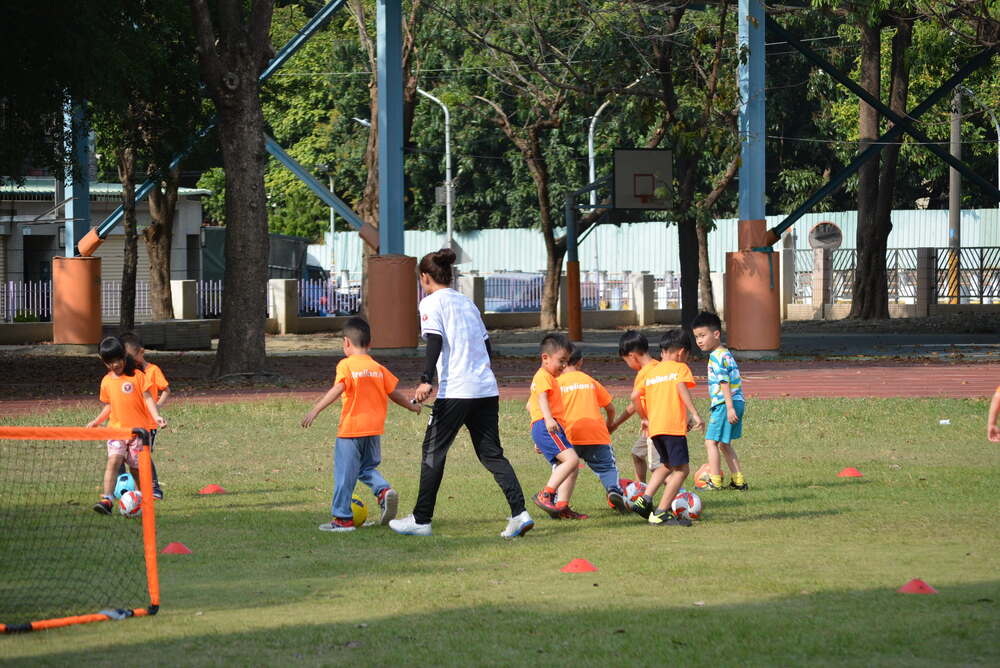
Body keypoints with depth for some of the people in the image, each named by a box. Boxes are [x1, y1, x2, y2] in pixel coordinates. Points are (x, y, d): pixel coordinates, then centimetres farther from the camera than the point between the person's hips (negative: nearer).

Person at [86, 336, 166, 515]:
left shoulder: (137, 376, -3)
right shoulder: (106, 381, 9)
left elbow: (147, 397, -6)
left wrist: (156, 416, -20)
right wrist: (97, 421, 9)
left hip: (138, 428, -2)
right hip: (116, 428, 2)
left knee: (136, 467, 2)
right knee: (113, 460, -18)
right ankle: (107, 499, -27)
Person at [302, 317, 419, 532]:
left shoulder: (346, 365, -7)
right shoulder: (378, 368, 10)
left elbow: (337, 389, -21)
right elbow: (394, 393, 16)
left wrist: (315, 410, -26)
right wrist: (411, 406, 34)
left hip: (351, 428, -6)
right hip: (374, 428, 6)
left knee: (344, 474, 1)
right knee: (367, 468, 22)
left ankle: (342, 518, 5)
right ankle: (384, 490, -6)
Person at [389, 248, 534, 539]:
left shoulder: (431, 302, 0)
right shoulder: (466, 301, 20)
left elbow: (435, 341, -14)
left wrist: (426, 380, -21)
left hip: (455, 390, -7)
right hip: (487, 389, 7)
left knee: (433, 451, 3)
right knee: (491, 454, 7)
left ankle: (421, 520, 6)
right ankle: (519, 513, -7)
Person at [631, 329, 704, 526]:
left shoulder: (652, 371, 19)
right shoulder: (680, 368, 3)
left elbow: (635, 396, 12)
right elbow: (681, 388, -15)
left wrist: (645, 418, 24)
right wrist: (695, 414, -21)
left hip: (654, 427, 7)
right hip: (673, 426, -7)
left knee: (667, 465, 25)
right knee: (681, 469, -4)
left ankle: (645, 499, 12)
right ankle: (661, 513, -12)